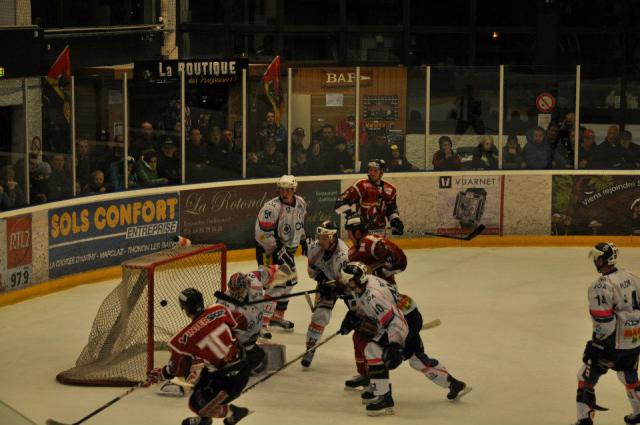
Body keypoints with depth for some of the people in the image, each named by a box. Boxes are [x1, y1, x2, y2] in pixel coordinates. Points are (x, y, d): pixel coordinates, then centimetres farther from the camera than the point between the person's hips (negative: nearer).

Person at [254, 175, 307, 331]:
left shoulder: (300, 203, -2)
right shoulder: (272, 207, -25)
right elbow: (263, 234, -27)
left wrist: (303, 240, 17)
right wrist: (279, 251, -28)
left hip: (287, 248, 8)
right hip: (268, 248, -8)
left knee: (289, 281, 18)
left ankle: (277, 316, 34)